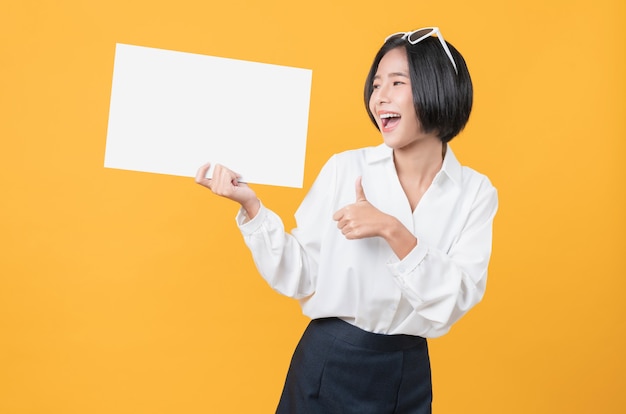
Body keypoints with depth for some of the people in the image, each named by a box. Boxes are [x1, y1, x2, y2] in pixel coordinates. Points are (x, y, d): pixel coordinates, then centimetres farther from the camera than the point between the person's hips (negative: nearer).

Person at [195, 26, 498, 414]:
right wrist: (251, 205, -17)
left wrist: (393, 232, -23)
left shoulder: (475, 193, -5)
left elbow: (456, 301, -13)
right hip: (328, 365, -1)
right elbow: (299, 278, -6)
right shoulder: (345, 168, -7)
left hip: (407, 375, 1)